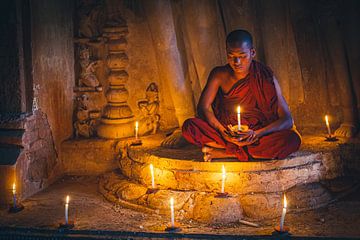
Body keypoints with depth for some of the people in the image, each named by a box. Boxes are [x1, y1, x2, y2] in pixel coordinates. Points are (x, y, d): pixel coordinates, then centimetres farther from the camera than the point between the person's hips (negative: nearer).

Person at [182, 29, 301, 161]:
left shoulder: (265, 77, -8)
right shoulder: (220, 75, -2)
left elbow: (287, 120, -11)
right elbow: (203, 107, -7)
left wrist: (257, 134, -26)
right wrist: (221, 130, -24)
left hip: (258, 137, -1)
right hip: (225, 134, 1)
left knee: (293, 139, -31)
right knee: (189, 126, -24)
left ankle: (226, 153, -25)